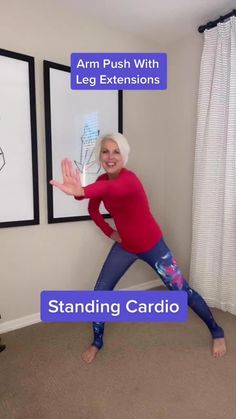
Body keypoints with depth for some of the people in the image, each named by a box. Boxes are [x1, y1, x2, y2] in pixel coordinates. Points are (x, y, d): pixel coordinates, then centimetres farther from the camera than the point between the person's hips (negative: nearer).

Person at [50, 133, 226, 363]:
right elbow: (93, 209, 10)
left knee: (183, 292, 6)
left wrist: (81, 191, -74)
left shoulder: (129, 179, -29)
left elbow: (110, 189, -54)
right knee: (100, 292, 3)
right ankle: (97, 342, 28)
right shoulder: (102, 180, -7)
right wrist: (110, 232, -2)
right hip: (124, 246, 6)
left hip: (151, 245, -5)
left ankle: (217, 332, 33)